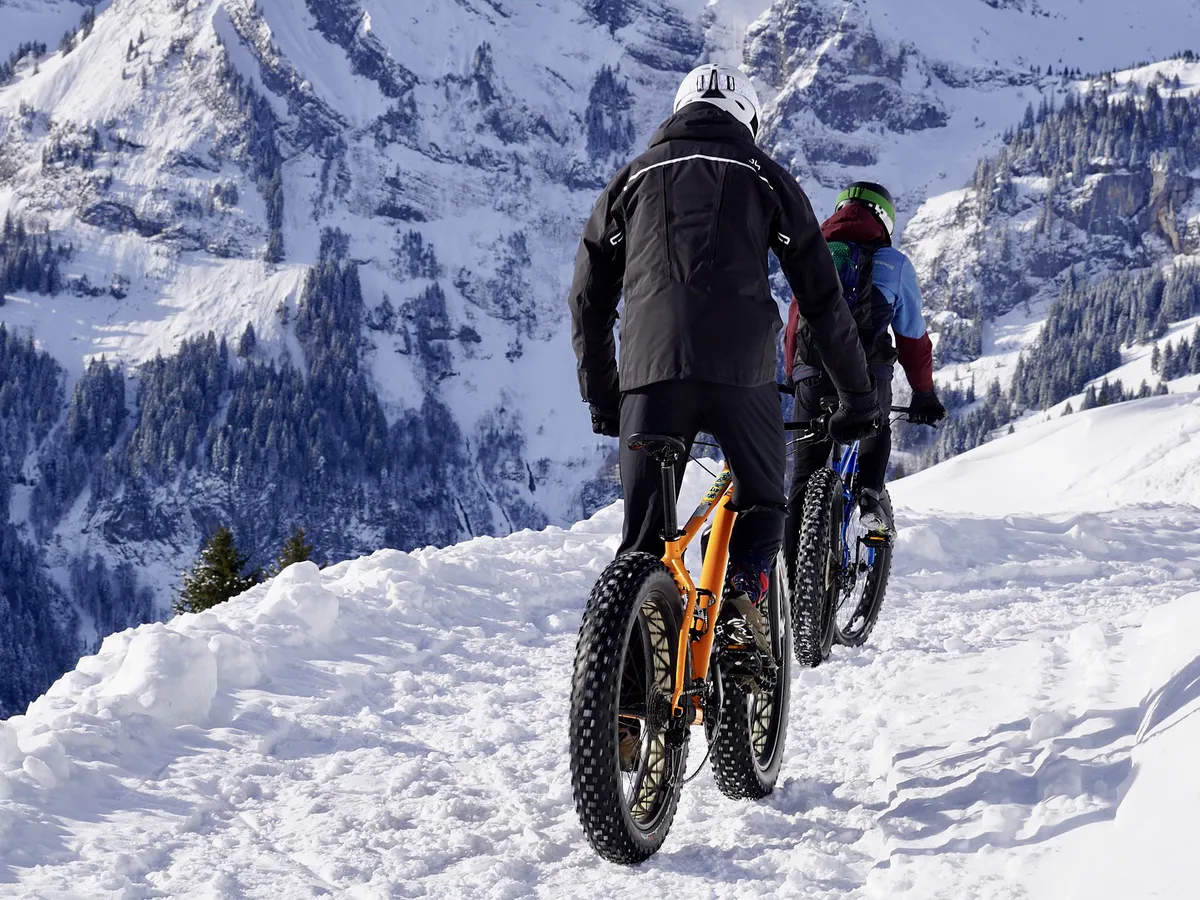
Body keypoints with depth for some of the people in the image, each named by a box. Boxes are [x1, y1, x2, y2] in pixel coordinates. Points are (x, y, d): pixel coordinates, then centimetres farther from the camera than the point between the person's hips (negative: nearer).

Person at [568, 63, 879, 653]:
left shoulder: (634, 178, 21)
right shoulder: (765, 177, 16)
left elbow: (587, 300, 20)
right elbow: (822, 299, 14)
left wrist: (601, 399, 28)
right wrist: (858, 394, 21)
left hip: (649, 371, 1)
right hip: (741, 372, -1)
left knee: (643, 535, 7)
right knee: (763, 505, 18)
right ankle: (744, 601, -6)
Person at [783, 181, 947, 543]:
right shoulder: (894, 263, 9)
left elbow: (794, 323, 22)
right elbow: (912, 335, 12)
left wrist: (792, 376, 34)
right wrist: (924, 392, 21)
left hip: (811, 373, 2)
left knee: (807, 462, 12)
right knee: (876, 433, 28)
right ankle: (870, 492, 1)